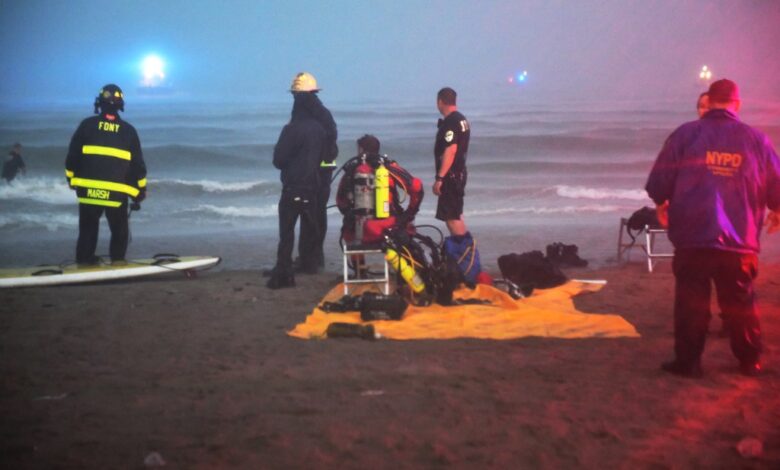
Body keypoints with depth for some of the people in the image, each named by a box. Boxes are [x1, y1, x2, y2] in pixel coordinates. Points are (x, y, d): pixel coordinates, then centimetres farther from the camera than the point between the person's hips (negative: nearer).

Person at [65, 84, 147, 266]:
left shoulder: (87, 125, 1)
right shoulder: (128, 130, 3)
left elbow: (72, 155, 4)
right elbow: (137, 163, 6)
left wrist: (71, 177, 18)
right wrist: (141, 189, 15)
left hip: (88, 189, 1)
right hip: (117, 192, -1)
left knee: (88, 227, 16)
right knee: (119, 229, 16)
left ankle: (84, 259, 17)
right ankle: (118, 258, 9)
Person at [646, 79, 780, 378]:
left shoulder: (685, 134, -3)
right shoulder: (756, 139, 1)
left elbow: (659, 180, -2)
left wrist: (662, 204, 21)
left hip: (692, 237, -2)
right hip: (739, 241, 2)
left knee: (691, 301, 7)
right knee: (740, 303, 14)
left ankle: (688, 362, 9)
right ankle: (750, 362, 23)